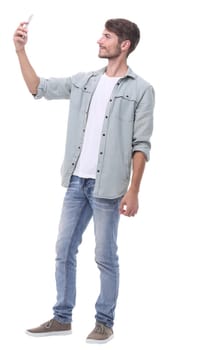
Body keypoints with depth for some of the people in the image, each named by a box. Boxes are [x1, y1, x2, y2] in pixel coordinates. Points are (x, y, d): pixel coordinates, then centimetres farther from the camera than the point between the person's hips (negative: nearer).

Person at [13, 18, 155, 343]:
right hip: (76, 182, 6)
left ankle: (104, 322, 18)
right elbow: (38, 88, 17)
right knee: (64, 251, 10)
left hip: (107, 186, -5)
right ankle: (62, 318, 22)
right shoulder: (84, 81, 10)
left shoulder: (141, 90, -5)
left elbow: (141, 145, -7)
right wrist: (21, 51, 7)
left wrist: (133, 190, -12)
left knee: (105, 257, 3)